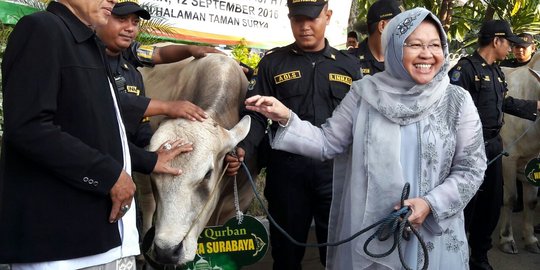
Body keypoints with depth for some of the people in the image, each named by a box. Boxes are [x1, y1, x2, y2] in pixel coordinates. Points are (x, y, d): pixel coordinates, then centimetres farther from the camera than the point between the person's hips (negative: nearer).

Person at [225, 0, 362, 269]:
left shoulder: (350, 65, 8)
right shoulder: (272, 63, 4)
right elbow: (256, 115, 0)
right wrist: (242, 150, -18)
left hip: (336, 171, 1)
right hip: (286, 170, 0)